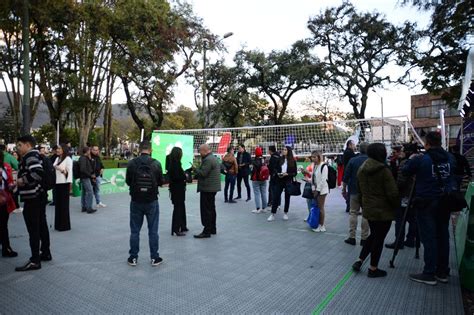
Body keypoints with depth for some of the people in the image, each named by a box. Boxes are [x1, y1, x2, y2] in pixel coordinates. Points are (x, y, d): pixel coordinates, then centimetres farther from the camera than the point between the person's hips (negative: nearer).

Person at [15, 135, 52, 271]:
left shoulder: (30, 156, -16)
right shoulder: (34, 155, 15)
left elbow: (38, 173, -32)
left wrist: (23, 180, -18)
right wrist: (18, 184, 13)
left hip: (32, 198, -10)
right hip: (39, 196, 10)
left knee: (33, 229, -5)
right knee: (41, 226, 16)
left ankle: (35, 260, 1)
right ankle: (45, 253, 26)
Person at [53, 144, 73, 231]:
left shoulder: (68, 159, -5)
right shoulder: (57, 159, 14)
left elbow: (69, 172, -10)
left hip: (64, 184, -7)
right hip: (57, 183, 7)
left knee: (64, 204, -2)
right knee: (58, 203, 9)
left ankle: (65, 225, 6)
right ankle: (58, 224, 18)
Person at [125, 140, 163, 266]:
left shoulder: (132, 163, -8)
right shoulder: (156, 164, -10)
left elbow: (128, 182, 2)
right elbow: (160, 182, 0)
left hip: (136, 201, 1)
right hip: (152, 201, -1)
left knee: (135, 231, 12)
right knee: (153, 231, 9)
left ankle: (133, 257, 21)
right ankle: (154, 258, 16)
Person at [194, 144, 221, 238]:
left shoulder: (208, 160, -18)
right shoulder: (213, 158, 16)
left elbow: (202, 173, -22)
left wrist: (196, 169, -5)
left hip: (207, 188, -11)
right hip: (212, 187, 11)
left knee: (206, 210, -6)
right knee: (211, 208, 17)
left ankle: (206, 231, -2)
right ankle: (212, 229, 26)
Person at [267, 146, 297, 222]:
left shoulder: (293, 161, -4)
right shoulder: (280, 159, 3)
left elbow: (295, 173, -4)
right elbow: (275, 168, 9)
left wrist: (287, 174, -18)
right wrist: (278, 173, -11)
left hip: (288, 182, -1)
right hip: (279, 181, 2)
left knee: (287, 198, 10)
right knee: (275, 197, -1)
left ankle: (285, 213, 26)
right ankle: (272, 215, 5)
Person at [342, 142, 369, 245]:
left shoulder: (352, 160, -3)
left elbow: (346, 177, -3)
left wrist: (344, 189, 6)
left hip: (354, 191, 0)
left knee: (353, 213, 8)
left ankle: (352, 237, 7)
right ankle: (364, 238, 9)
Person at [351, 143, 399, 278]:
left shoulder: (361, 170, 4)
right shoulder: (384, 170, -18)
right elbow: (392, 193, -17)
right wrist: (397, 206, 0)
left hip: (368, 209, 7)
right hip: (383, 210, -7)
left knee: (373, 235, 22)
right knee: (379, 238, 6)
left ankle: (359, 261, 20)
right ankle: (373, 268, 17)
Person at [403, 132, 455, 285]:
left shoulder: (421, 160, -15)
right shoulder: (450, 158, 2)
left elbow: (405, 171, -2)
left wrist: (411, 159, 15)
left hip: (426, 203, -6)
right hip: (445, 203, 6)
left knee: (429, 238, -1)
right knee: (443, 236, 13)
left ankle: (429, 274, 6)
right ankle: (443, 273, 23)